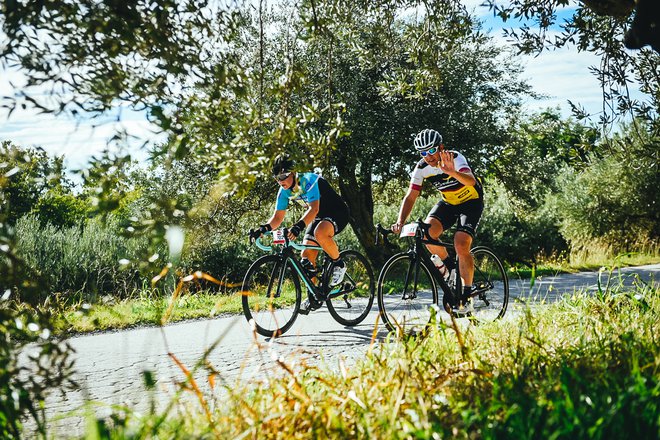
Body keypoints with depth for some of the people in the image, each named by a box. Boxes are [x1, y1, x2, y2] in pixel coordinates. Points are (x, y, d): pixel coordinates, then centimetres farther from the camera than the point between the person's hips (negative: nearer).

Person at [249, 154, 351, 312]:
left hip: (338, 212, -8)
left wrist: (298, 226, -56)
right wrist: (264, 228, -25)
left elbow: (314, 208, -41)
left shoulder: (309, 181, -28)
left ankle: (338, 263, -14)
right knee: (306, 257, -4)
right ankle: (314, 297, 7)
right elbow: (278, 217, -4)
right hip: (318, 216, 8)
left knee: (320, 233, -39)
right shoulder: (284, 191, -6)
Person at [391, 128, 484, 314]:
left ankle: (467, 295, -8)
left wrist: (452, 172, -67)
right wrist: (400, 222, -30)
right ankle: (448, 264, 3)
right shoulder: (421, 168, -14)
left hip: (471, 202, -5)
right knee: (427, 230, -25)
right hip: (448, 202, 5)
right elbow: (410, 196, -15)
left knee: (461, 245, -24)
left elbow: (471, 181, -46)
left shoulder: (455, 158, -28)